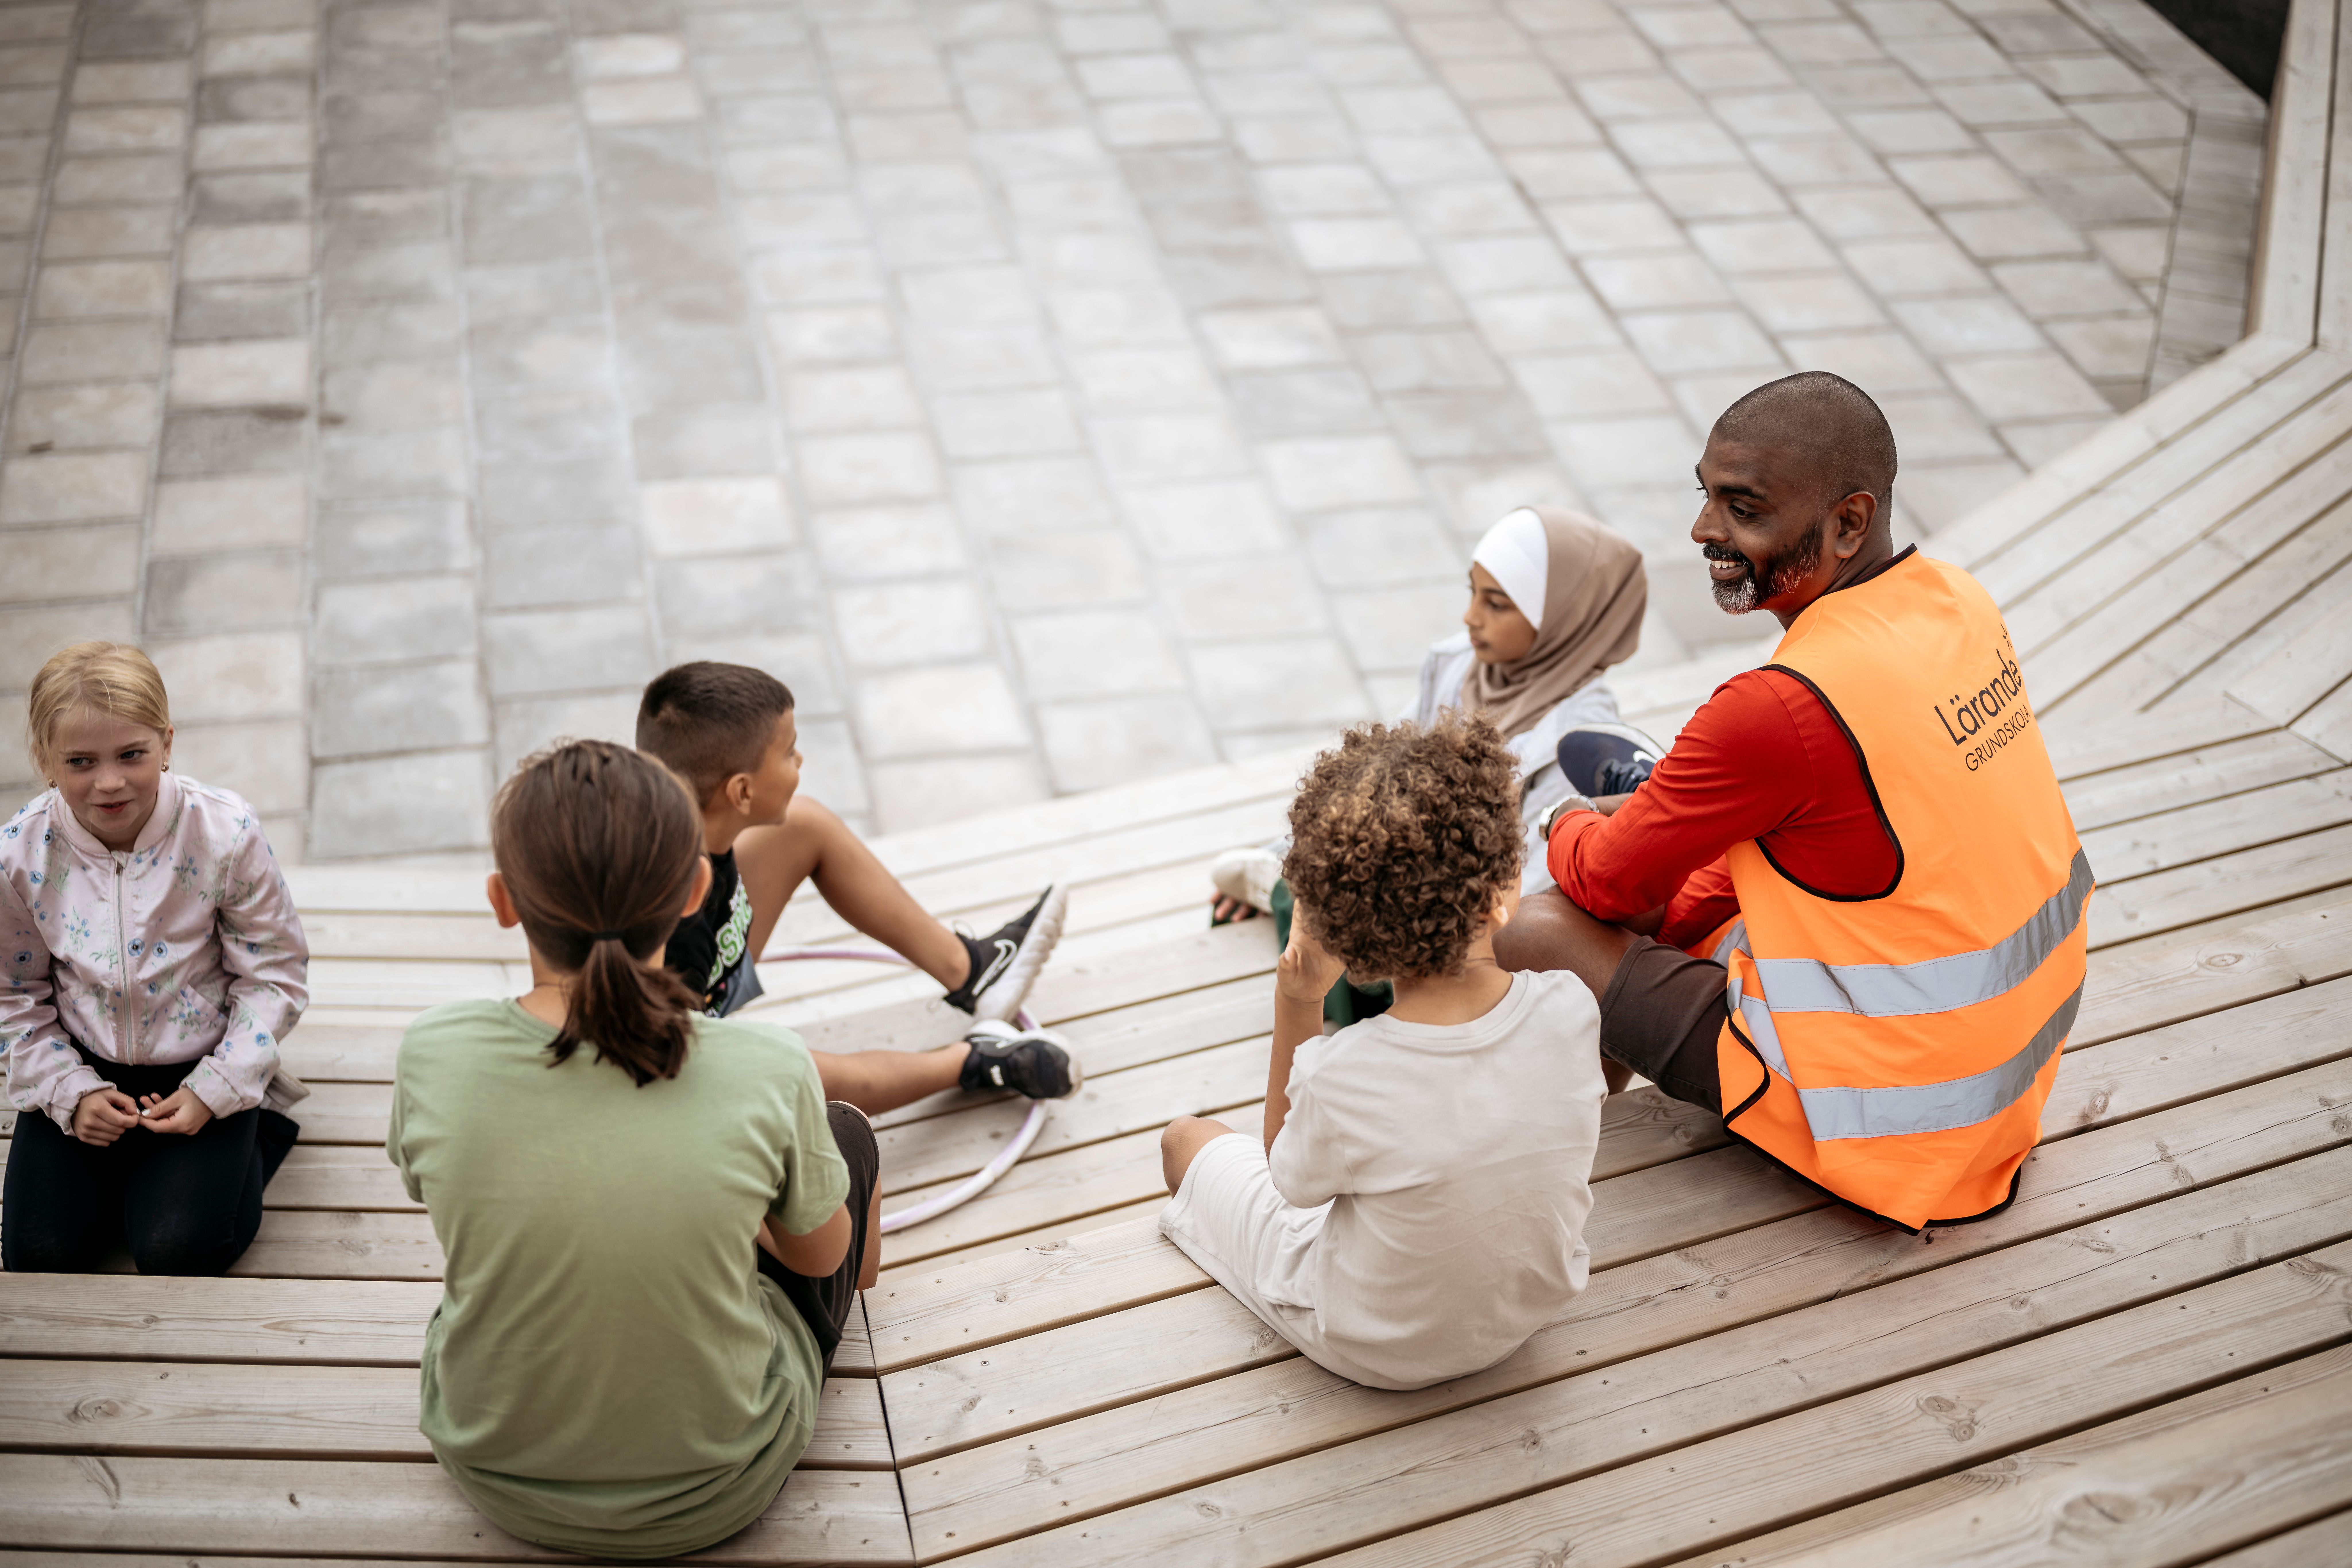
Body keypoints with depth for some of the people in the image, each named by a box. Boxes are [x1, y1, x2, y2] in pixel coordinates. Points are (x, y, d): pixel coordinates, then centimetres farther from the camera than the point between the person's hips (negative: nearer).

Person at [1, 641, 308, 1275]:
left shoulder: (225, 834, -21)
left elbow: (273, 974, -11)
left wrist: (216, 1091, -16)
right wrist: (70, 1092, -10)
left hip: (198, 1069, -2)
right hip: (84, 1068, 3)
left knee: (177, 1250, -12)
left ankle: (261, 1128, 14)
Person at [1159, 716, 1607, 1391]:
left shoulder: (1342, 1079, -36)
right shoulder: (1571, 1011, -27)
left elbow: (1292, 1179, -11)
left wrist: (1296, 1007, -17)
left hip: (1374, 1351, -4)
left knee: (1185, 1138, 18)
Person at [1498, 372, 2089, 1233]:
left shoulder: (1783, 709, -31)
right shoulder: (1956, 601, -4)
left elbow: (1606, 881, -13)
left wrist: (1571, 827, 9)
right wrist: (1667, 914, 11)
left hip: (1892, 1127, -9)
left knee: (1533, 930, -6)